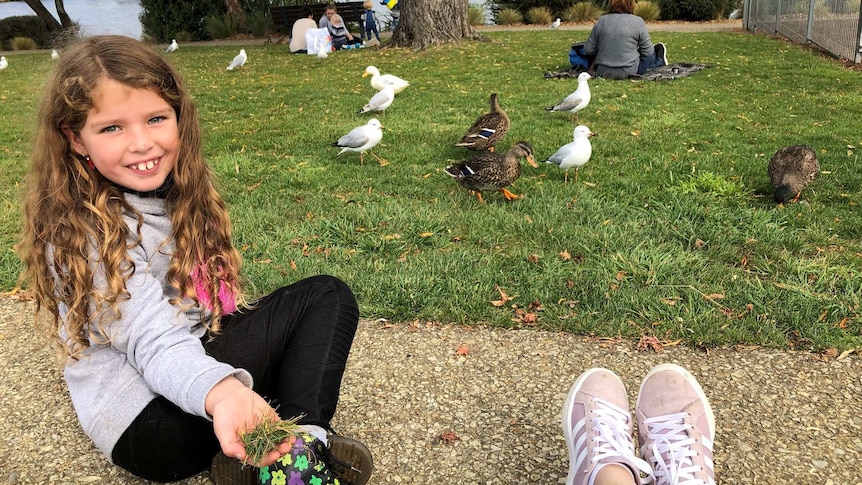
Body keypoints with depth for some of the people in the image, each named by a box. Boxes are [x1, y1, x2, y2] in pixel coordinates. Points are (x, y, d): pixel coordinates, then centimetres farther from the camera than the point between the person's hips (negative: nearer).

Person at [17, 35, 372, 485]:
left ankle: (304, 439, -20)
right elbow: (157, 344, -30)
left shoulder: (180, 191, 4)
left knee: (328, 296, -4)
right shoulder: (83, 235, -20)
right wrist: (221, 391, -49)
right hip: (149, 419, -8)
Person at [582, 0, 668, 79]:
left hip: (603, 72, 4)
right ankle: (659, 61, 53)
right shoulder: (637, 21, -9)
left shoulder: (601, 21, -3)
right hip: (628, 72, -4)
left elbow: (587, 50, 0)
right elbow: (647, 52, -4)